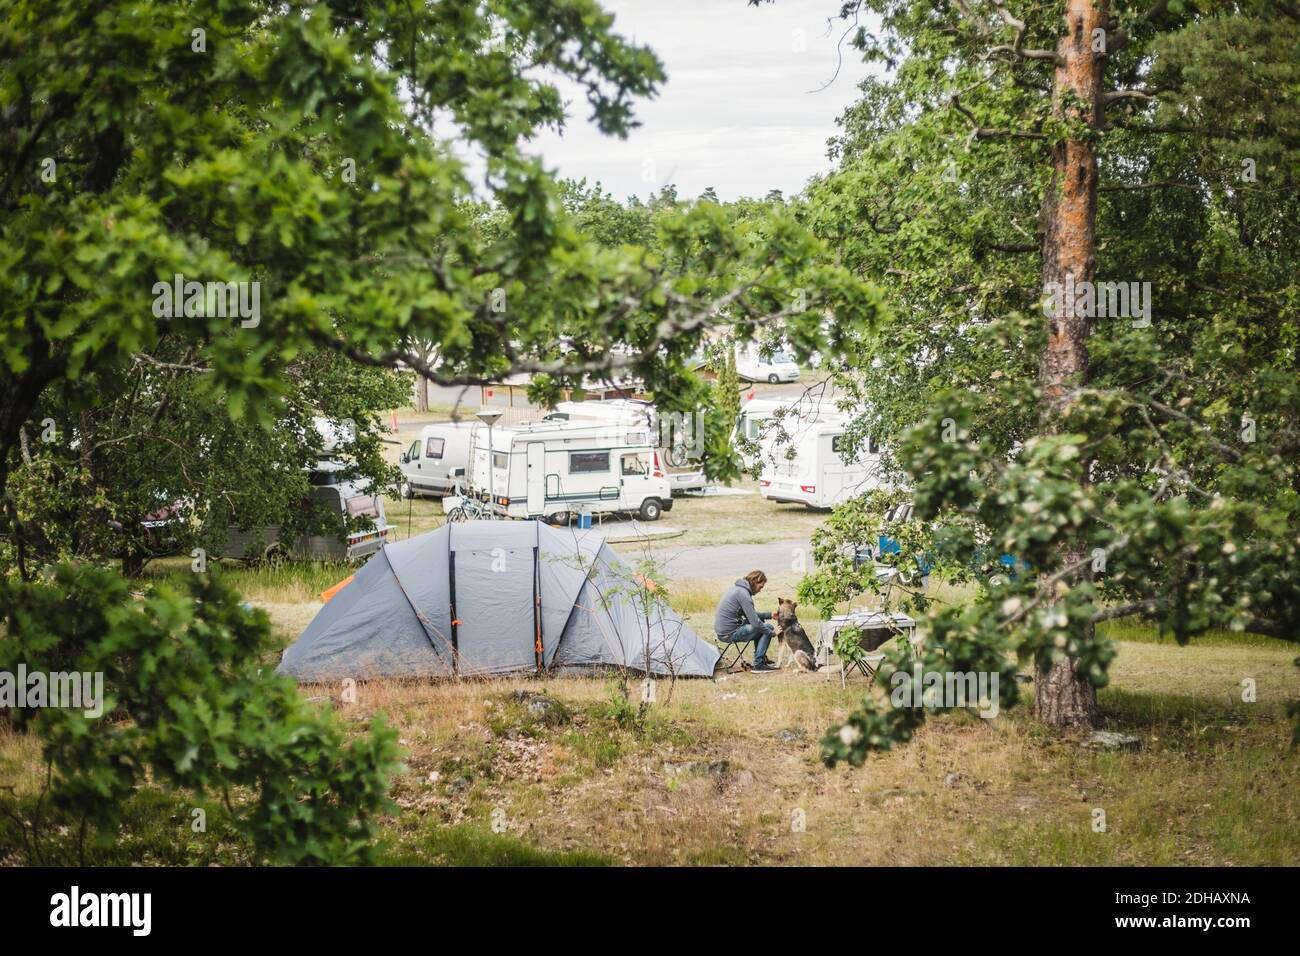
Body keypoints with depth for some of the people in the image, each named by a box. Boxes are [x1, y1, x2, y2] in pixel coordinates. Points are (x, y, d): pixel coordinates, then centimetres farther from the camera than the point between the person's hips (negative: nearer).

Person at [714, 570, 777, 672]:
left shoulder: (736, 587, 12)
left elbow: (750, 614, 23)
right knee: (768, 628, -5)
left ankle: (760, 657, 27)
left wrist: (769, 615, 15)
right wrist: (772, 633, -7)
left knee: (760, 621, 24)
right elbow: (755, 623, -20)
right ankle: (759, 663, -5)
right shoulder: (743, 594, -19)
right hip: (729, 634, -10)